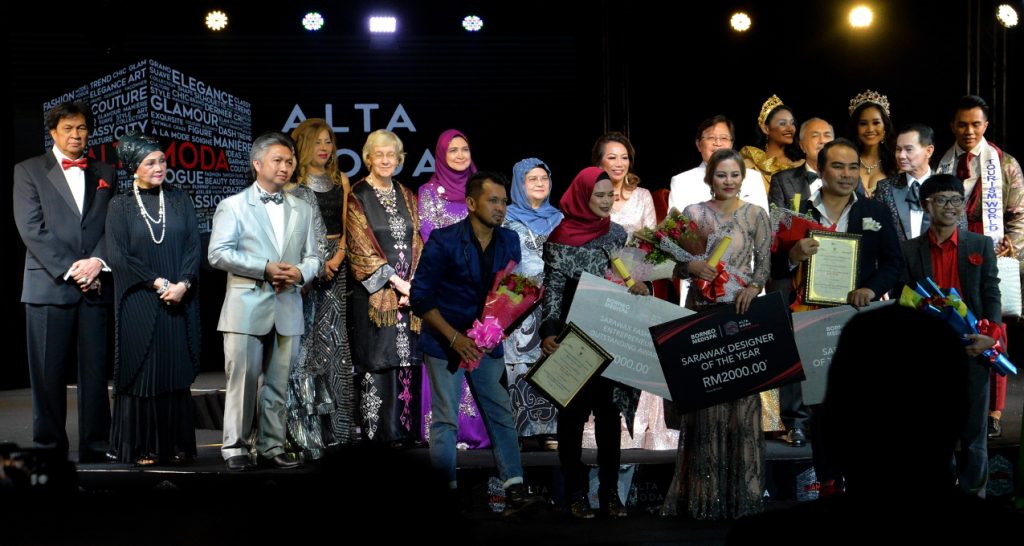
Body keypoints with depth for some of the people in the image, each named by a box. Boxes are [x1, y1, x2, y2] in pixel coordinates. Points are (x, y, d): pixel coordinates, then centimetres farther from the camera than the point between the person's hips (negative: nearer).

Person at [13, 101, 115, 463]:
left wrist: (97, 261, -9)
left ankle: (95, 447, 7)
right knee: (49, 372, 0)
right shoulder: (28, 171, 7)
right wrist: (69, 269, -11)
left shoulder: (105, 174, 16)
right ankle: (49, 447, 7)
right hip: (49, 285, -2)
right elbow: (31, 229, -3)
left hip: (95, 286, 3)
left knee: (96, 371, 2)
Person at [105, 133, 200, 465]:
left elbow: (194, 247, 3)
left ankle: (177, 445, 10)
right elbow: (119, 257, -6)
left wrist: (182, 284, -12)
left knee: (177, 372, 4)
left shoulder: (180, 201, 9)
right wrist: (159, 284, -12)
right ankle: (142, 448, 7)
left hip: (179, 302, 2)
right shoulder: (120, 206, 1)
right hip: (139, 304, -2)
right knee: (142, 373, 0)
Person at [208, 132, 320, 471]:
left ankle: (272, 447, 12)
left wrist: (300, 272, -8)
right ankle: (235, 448, 4)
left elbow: (312, 257, 16)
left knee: (278, 383, 6)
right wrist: (265, 268, -13)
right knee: (242, 380, -4)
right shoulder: (233, 205, 4)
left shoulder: (303, 210, 17)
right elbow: (218, 254, -6)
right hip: (246, 307, -4)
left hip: (288, 309, 4)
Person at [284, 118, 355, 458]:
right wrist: (316, 264, -14)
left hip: (335, 266, 4)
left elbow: (347, 226, 11)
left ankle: (334, 424, 7)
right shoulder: (293, 183, -1)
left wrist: (337, 257, -6)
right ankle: (305, 427, -1)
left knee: (333, 339, 3)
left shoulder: (340, 181, 14)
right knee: (307, 339, -5)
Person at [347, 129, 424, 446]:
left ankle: (405, 431, 6)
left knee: (407, 359, 1)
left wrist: (414, 284, -5)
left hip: (410, 291, 4)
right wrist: (396, 282, -13)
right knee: (378, 361, -7)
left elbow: (416, 244, 11)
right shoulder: (357, 197, 0)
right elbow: (362, 248, -7)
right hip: (374, 292, -4)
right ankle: (378, 433, -3)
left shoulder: (407, 197, 15)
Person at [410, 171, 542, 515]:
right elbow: (420, 297, -13)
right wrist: (455, 338, -19)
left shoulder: (509, 241, 2)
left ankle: (514, 490, 0)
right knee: (446, 421, -3)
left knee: (501, 415, 0)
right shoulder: (444, 241, -12)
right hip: (446, 343, -4)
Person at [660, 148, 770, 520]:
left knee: (740, 393, -1)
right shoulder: (692, 214, 7)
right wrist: (693, 267, -14)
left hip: (741, 311, 0)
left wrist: (753, 287, -16)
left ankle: (740, 488, 6)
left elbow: (765, 263, 3)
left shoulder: (755, 215, 7)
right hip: (702, 311, 0)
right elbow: (677, 265, 7)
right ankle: (703, 489, 4)